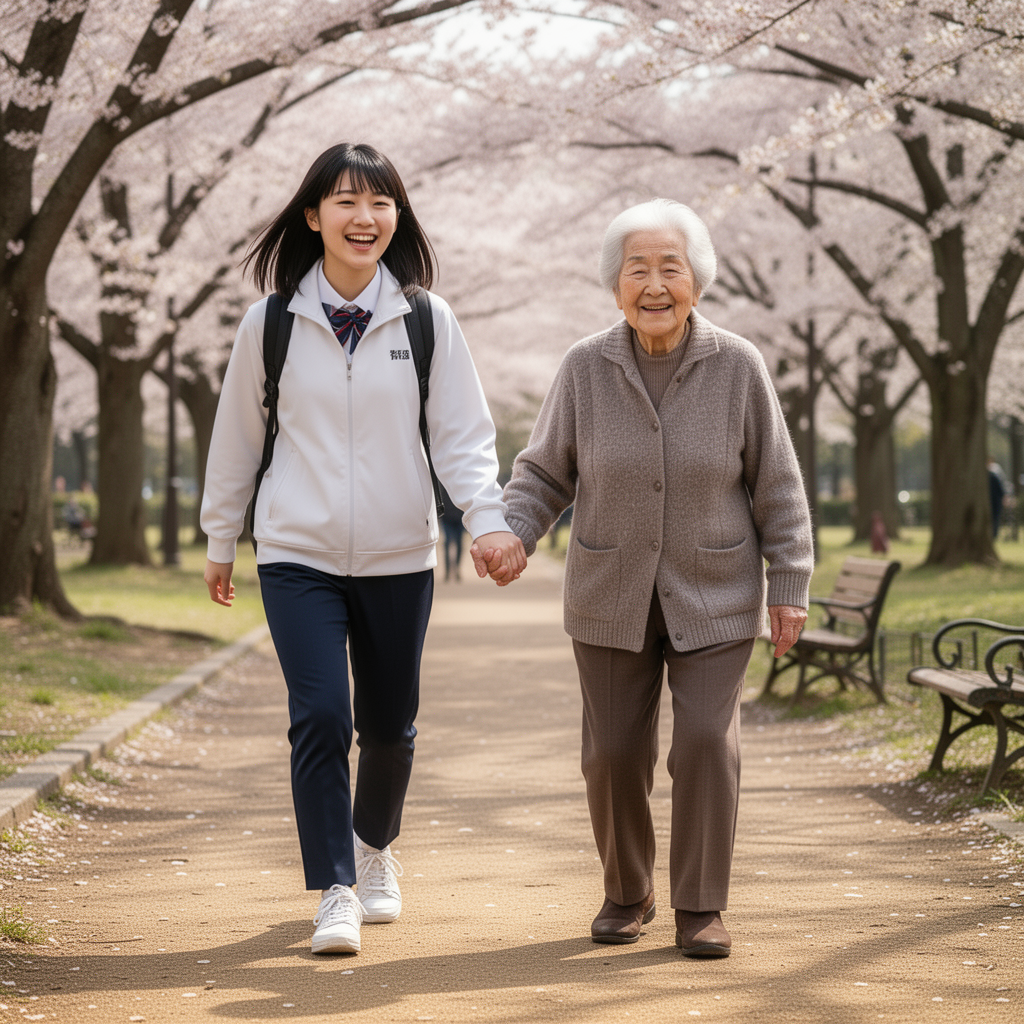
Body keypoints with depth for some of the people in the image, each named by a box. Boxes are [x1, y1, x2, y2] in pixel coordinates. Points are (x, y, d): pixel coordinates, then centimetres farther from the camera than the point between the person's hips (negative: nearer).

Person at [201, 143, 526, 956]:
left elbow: (464, 433, -3)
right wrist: (221, 539, 15)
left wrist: (489, 518, -19)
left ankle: (375, 846, 40)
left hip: (399, 557, 1)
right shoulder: (271, 321, -1)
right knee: (321, 716, -14)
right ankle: (335, 891, -4)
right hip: (298, 555, -1)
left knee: (389, 724, 11)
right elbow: (237, 435, 9)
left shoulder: (427, 320, -2)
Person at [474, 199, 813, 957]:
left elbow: (776, 487, -5)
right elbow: (546, 474, -1)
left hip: (714, 596, -1)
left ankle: (700, 908, 3)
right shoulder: (586, 368, -9)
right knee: (616, 751, 2)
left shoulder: (737, 366, -11)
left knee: (707, 742, -11)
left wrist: (791, 586, -7)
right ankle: (627, 893, 23)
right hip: (613, 594, 1)